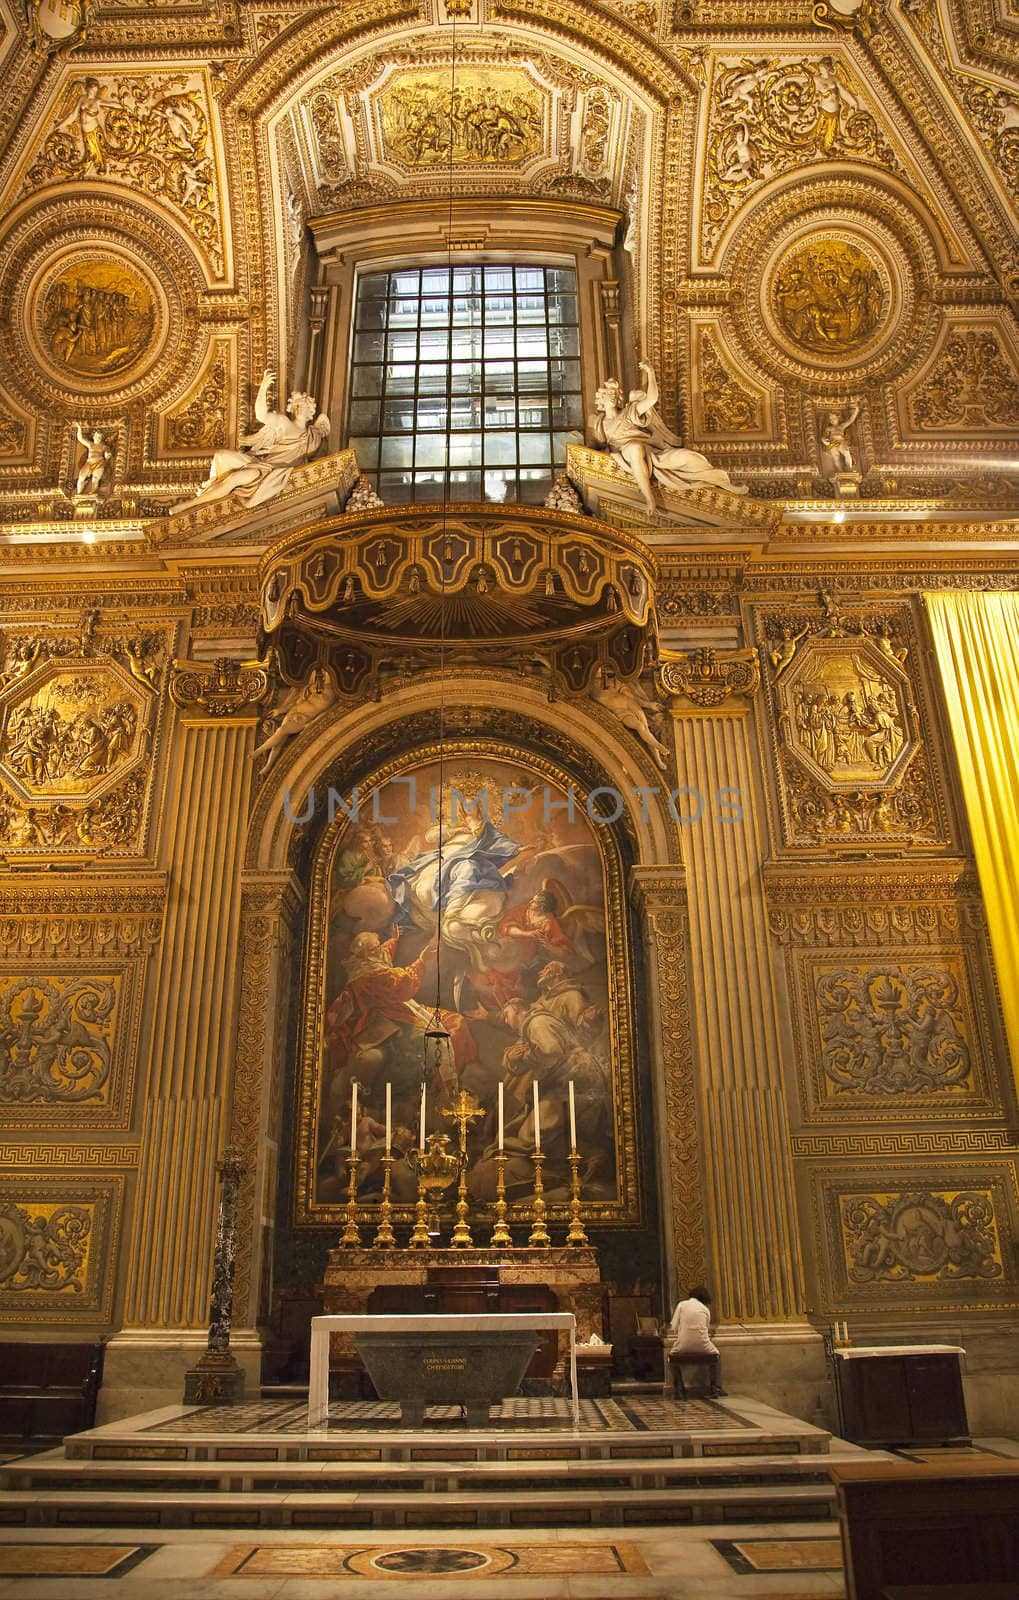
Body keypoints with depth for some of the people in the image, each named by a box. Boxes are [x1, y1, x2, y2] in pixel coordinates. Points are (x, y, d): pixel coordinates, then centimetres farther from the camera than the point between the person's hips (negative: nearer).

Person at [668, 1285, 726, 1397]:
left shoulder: (682, 1304, 5)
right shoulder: (705, 1309, 10)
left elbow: (673, 1328, 1)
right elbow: (707, 1329, 11)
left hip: (683, 1346, -1)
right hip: (702, 1345, 1)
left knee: (672, 1355, 31)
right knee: (716, 1355, 33)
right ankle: (716, 1388, 24)